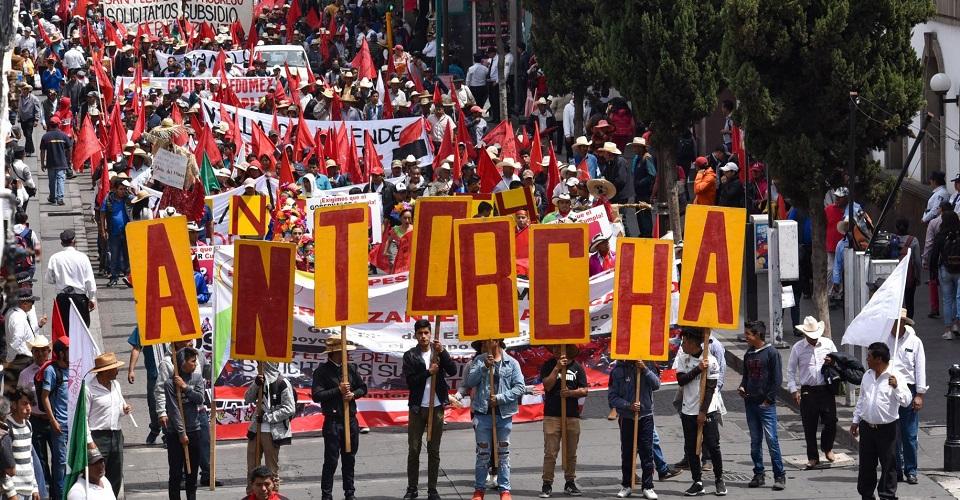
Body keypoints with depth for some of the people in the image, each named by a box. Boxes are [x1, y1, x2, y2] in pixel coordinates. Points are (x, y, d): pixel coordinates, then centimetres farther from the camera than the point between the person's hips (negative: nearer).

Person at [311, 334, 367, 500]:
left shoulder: (351, 368, 8)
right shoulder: (322, 371, -7)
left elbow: (363, 388, 15)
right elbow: (317, 396, -15)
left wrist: (353, 394, -5)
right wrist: (338, 390, -18)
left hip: (351, 420, 5)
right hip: (332, 422, -5)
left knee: (349, 459, 12)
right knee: (331, 461, -4)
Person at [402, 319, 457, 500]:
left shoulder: (439, 351, 4)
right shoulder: (410, 356, 0)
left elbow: (453, 371, -7)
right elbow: (410, 381, -8)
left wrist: (442, 352, -18)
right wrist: (428, 372, -19)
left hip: (437, 407, 1)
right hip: (417, 408, -1)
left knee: (434, 451, 5)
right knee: (413, 450, 0)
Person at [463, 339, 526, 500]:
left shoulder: (511, 363, 2)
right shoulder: (478, 361, 6)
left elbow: (520, 387, -3)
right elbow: (468, 382, -5)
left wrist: (500, 398, -12)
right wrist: (484, 367, -14)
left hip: (504, 414, 0)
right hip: (483, 413, 0)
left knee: (503, 454, 6)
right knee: (483, 454, 3)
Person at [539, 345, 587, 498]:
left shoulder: (577, 367, 8)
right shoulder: (548, 365, 4)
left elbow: (584, 391, 5)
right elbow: (547, 385, -10)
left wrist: (571, 393, -13)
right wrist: (558, 367, -17)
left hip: (572, 415, 2)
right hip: (552, 415, -2)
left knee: (571, 453, 8)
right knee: (550, 452, -6)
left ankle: (570, 483, 18)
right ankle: (547, 484, -3)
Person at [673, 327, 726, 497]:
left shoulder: (710, 361, -12)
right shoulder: (682, 357, 3)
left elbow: (710, 388, -12)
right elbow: (680, 380, -6)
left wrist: (703, 412, -13)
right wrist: (697, 370, -18)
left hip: (708, 409, -5)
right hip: (688, 410, 5)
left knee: (713, 445, -3)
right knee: (690, 447, 4)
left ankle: (719, 480, 11)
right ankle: (697, 482, 11)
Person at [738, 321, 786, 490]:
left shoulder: (771, 353, -6)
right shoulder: (748, 355, 13)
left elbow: (777, 379, -7)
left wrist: (768, 399, -10)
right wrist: (742, 388, 3)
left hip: (766, 405, -7)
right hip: (750, 403, 7)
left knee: (772, 440, -8)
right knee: (755, 441, 8)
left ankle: (779, 476, -4)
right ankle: (758, 475, 14)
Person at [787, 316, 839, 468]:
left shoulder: (828, 344, 5)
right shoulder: (797, 348, 1)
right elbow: (791, 371, 6)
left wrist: (833, 362, -7)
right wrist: (794, 390, -3)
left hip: (826, 390, 1)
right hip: (807, 391, -1)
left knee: (831, 421, 0)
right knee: (809, 427, 2)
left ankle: (827, 447, 29)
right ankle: (813, 457, 14)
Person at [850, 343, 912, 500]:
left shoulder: (894, 377, -10)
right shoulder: (867, 375, 8)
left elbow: (906, 401, -15)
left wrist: (896, 387, -29)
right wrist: (856, 421, 18)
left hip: (887, 428, -5)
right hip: (867, 427, 5)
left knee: (888, 465, 1)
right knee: (866, 464, 11)